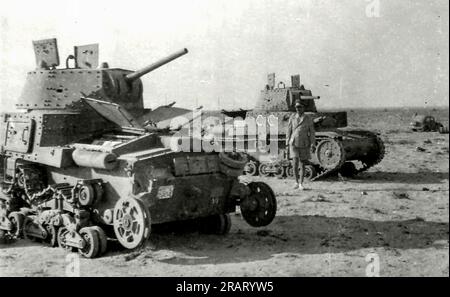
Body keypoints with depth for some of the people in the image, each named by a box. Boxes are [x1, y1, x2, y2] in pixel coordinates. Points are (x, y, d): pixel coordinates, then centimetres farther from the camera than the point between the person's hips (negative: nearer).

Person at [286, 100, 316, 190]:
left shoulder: (308, 119, -1)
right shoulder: (292, 117, 2)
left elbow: (312, 132, 0)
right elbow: (289, 130, 9)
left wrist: (313, 144, -7)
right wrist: (287, 142, 7)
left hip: (304, 144, 0)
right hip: (294, 143, 0)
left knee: (302, 164, 4)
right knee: (295, 162, -12)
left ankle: (301, 184, 12)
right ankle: (296, 182, 4)